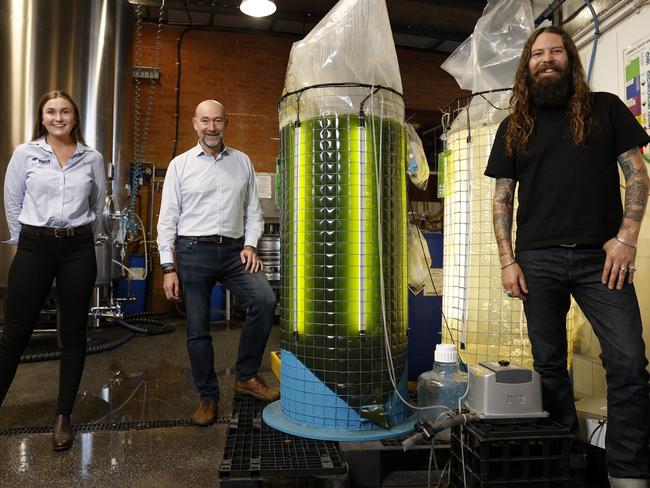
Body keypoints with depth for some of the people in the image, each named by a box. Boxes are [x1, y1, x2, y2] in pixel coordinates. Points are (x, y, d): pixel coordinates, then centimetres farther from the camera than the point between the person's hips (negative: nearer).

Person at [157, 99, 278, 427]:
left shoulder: (242, 162, 11)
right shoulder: (180, 165, 5)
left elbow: (253, 210, 13)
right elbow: (167, 219, 3)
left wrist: (250, 245, -3)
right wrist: (168, 268, -3)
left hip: (234, 251, 1)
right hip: (194, 252, -1)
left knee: (265, 300, -21)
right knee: (197, 330, 3)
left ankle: (246, 376, -3)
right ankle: (208, 396, 21)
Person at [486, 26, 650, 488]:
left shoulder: (605, 108, 10)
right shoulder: (513, 128, 13)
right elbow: (502, 198, 9)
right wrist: (507, 260, 0)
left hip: (600, 255, -1)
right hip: (538, 259, 1)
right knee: (549, 364, 6)